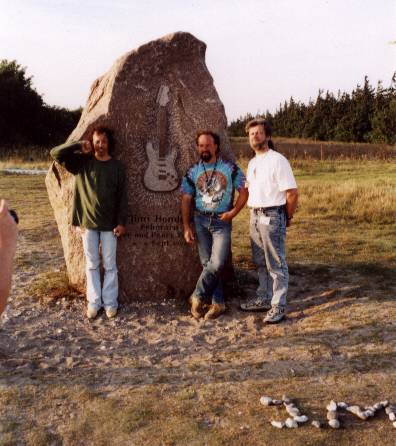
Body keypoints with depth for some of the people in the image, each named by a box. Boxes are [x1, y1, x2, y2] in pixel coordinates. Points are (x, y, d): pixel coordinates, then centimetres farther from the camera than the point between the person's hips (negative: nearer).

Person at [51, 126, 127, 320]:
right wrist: (79, 146, -14)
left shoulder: (117, 166, 0)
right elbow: (55, 153, -7)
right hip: (88, 222, 1)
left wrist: (121, 222, -5)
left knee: (109, 265, 5)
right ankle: (94, 302, 18)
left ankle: (110, 302, 15)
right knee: (92, 264, 9)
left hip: (109, 224, -1)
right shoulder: (82, 162, 2)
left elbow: (122, 197, 0)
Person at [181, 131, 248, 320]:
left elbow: (244, 192, 1)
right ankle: (218, 303, 16)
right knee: (207, 263, 5)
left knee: (217, 263, -13)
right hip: (201, 221, 3)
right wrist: (186, 227, 1)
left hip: (222, 221, -2)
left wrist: (233, 212, -11)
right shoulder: (192, 171, 4)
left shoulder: (230, 168, -3)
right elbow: (186, 200, 6)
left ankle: (198, 296, 7)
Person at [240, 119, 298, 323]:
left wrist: (288, 217, -5)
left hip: (272, 216, -8)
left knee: (276, 263, -3)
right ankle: (263, 299, 27)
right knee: (260, 262, 15)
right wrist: (254, 212, 14)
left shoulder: (277, 160, -11)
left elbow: (292, 192, -13)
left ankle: (278, 306, 3)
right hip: (255, 215, 8)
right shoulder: (252, 163, 15)